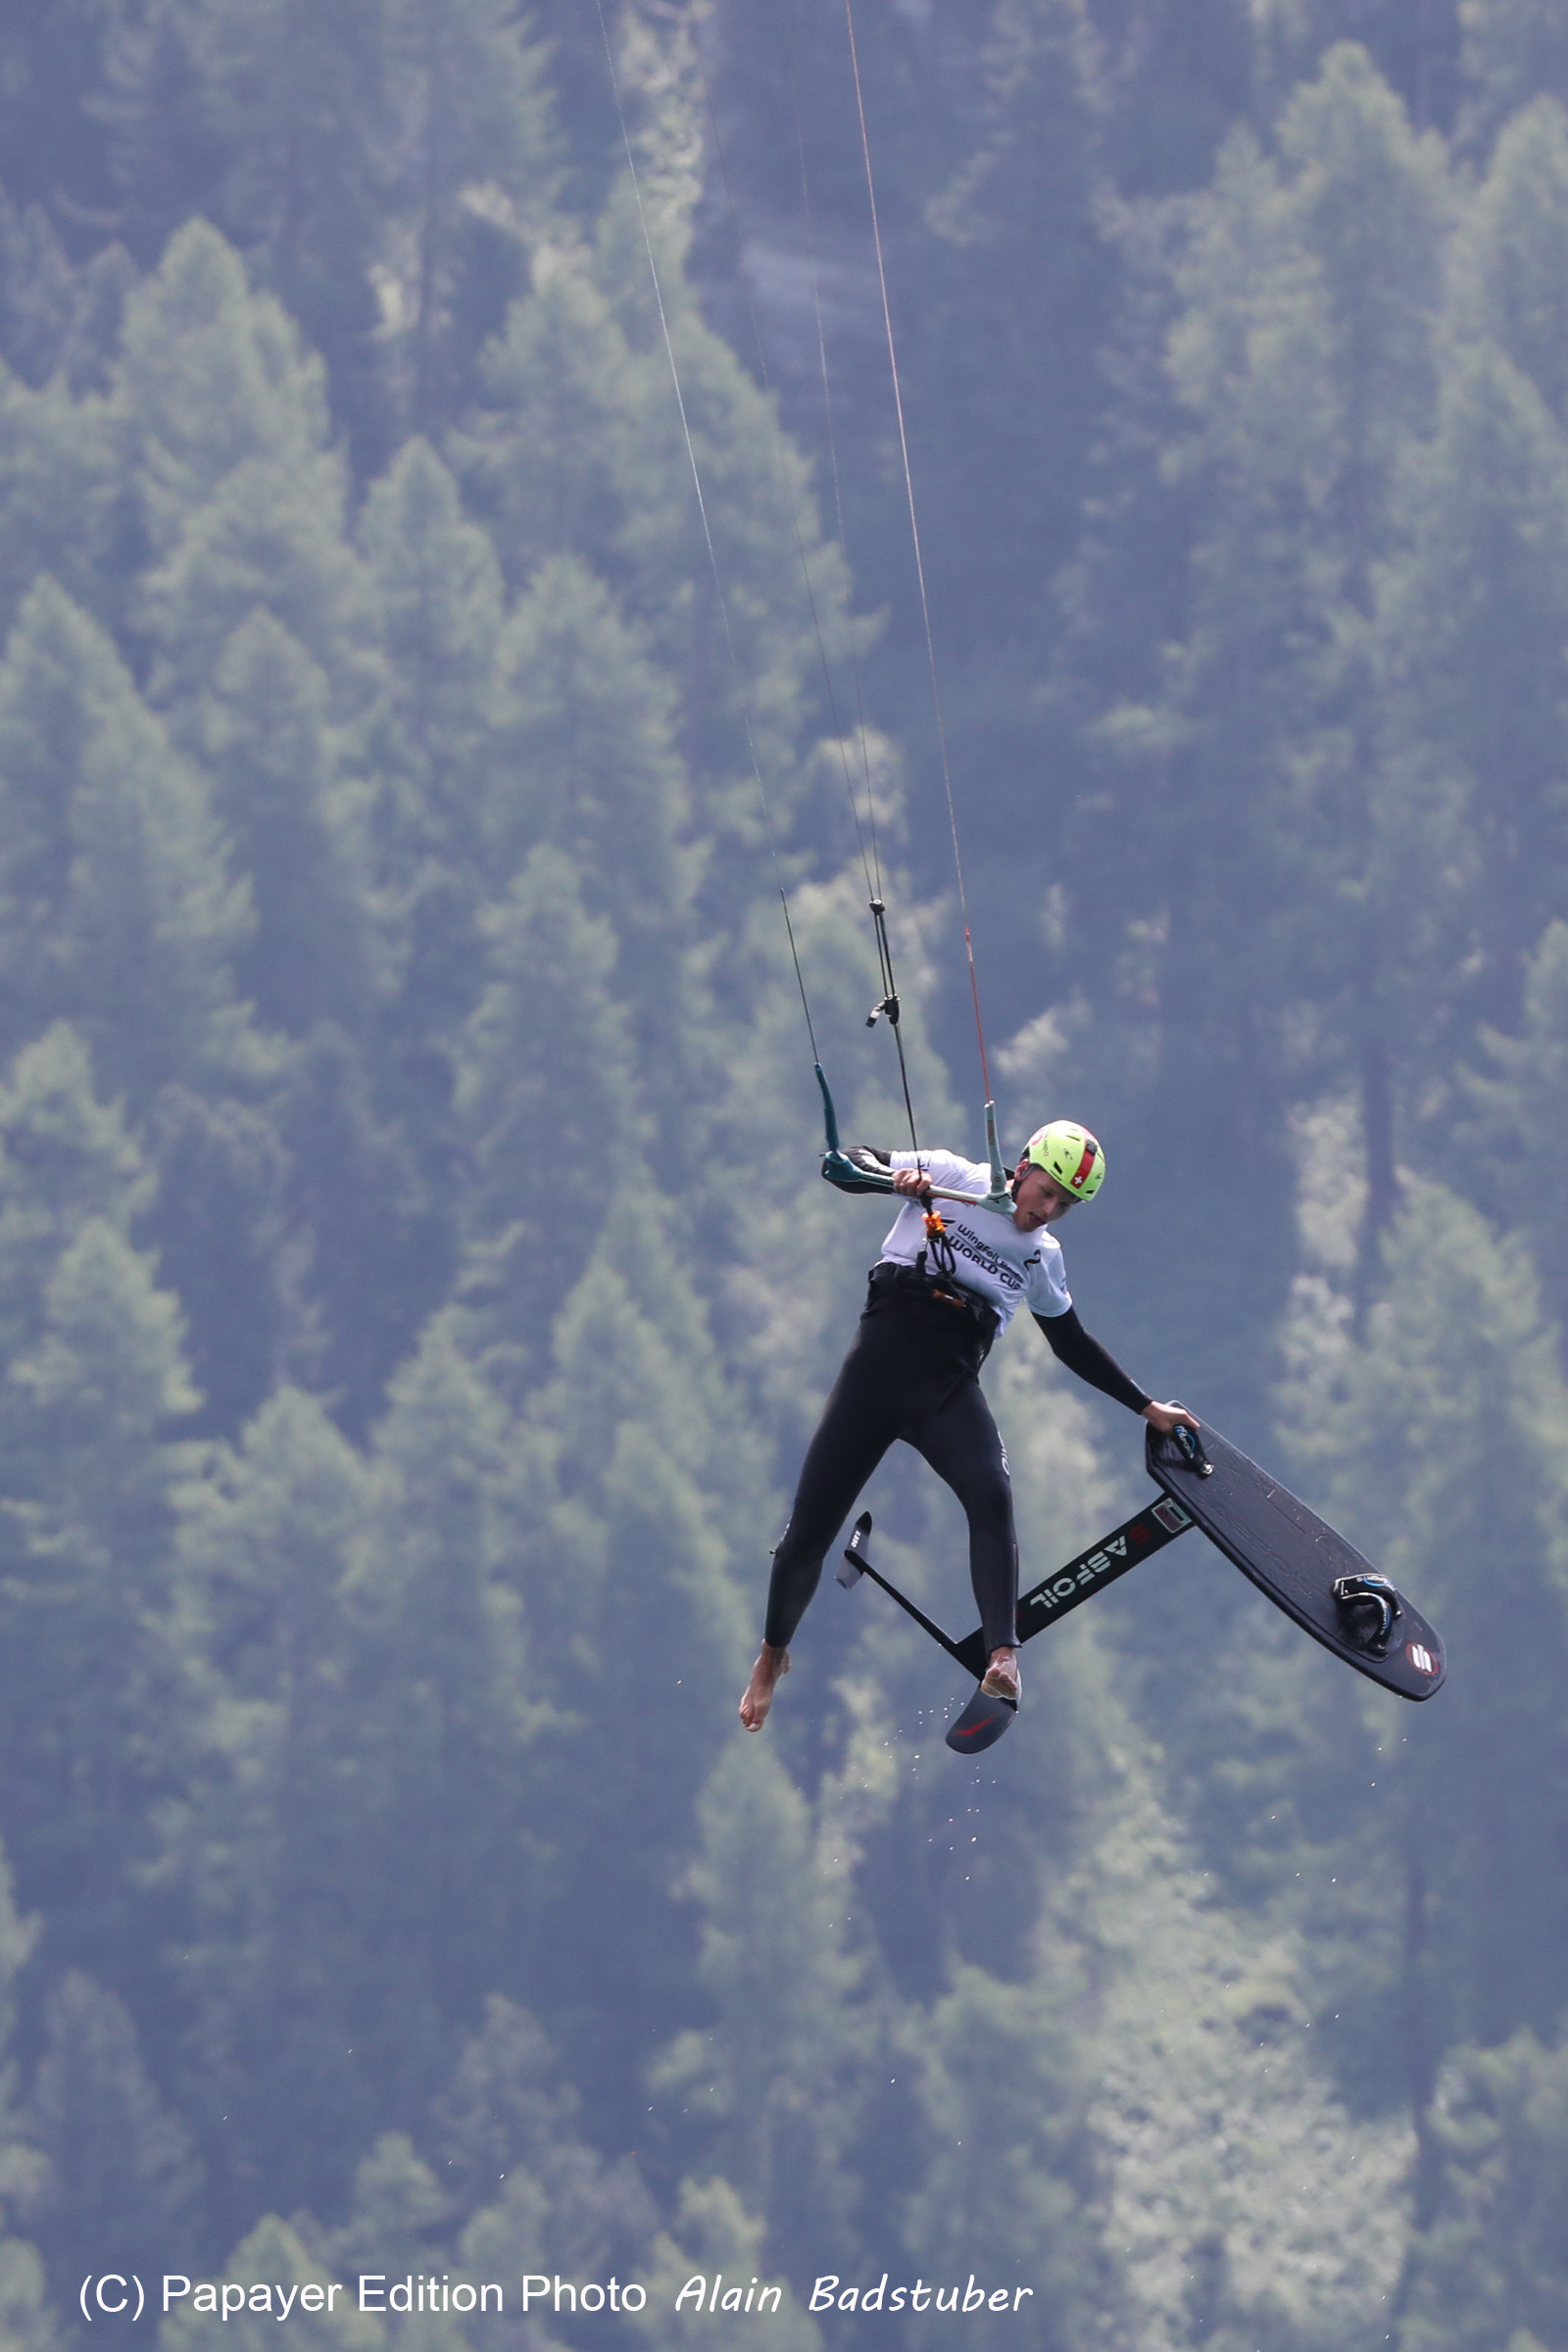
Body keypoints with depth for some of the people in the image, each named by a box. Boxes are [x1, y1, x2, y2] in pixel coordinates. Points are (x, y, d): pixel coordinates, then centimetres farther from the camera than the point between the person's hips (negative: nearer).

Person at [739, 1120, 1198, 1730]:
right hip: (877, 1365, -2)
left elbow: (1072, 1345, 28)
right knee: (809, 1530, -2)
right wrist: (898, 1176, -23)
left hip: (949, 1390, 2)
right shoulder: (954, 1180, 3)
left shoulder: (1041, 1257, 16)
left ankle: (1002, 1659, -40)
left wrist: (1146, 1407, 29)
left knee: (991, 1494, -29)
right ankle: (772, 1656, 26)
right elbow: (850, 1161, -1)